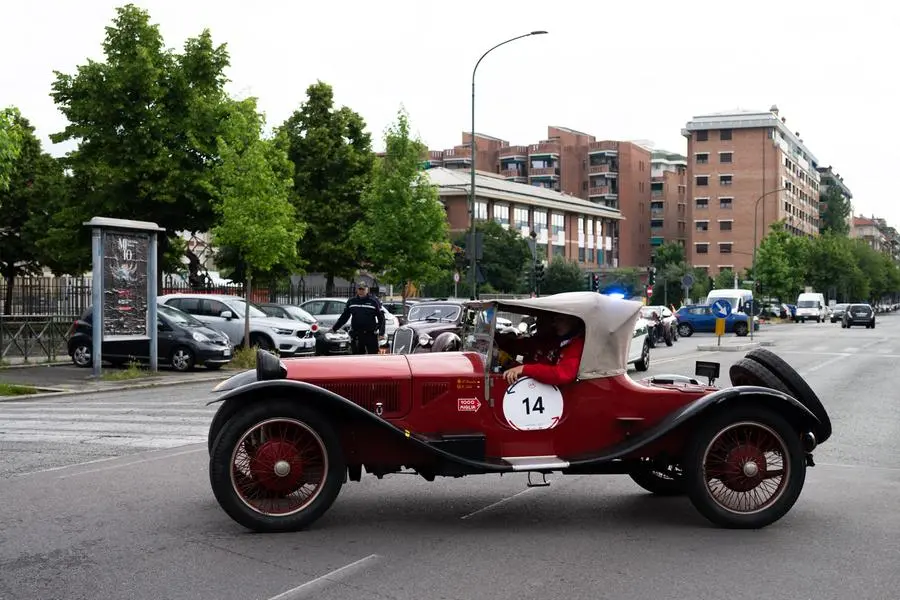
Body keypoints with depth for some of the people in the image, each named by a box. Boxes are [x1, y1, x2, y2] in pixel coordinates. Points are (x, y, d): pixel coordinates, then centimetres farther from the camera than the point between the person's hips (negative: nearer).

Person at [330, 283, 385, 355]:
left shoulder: (374, 301, -1)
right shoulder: (351, 302, 11)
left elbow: (381, 317, -2)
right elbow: (344, 316, 19)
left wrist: (381, 332, -13)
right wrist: (334, 328, 16)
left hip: (371, 335, -4)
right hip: (356, 335, 4)